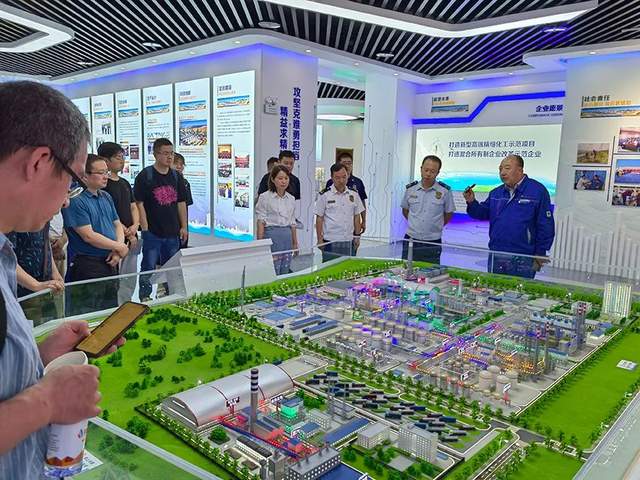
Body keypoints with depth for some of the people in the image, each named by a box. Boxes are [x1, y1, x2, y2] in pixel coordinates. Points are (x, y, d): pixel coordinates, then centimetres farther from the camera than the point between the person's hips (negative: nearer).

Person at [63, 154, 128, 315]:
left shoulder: (106, 197, 12)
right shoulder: (76, 200, -14)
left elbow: (117, 225, 14)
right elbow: (88, 236, -19)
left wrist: (117, 251, -4)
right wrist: (119, 247, -10)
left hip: (111, 264, 8)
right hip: (87, 267, -8)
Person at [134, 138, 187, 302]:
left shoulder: (176, 176, 9)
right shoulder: (145, 176, -7)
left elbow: (181, 203, 13)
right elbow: (139, 203, -9)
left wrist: (184, 227, 9)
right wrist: (145, 228, -14)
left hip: (172, 232, 5)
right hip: (152, 232, -5)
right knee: (149, 267, 2)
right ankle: (145, 298, 15)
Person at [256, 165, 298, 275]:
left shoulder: (291, 199, 10)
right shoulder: (265, 197, -5)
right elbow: (261, 223, -5)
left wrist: (295, 243, 16)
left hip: (287, 237, 5)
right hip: (271, 235, -5)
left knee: (284, 273, 10)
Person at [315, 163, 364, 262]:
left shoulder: (354, 194, 7)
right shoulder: (324, 195, -4)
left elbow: (356, 217, 13)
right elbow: (319, 219, -2)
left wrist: (357, 236, 9)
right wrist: (320, 239, -4)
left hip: (349, 242, 4)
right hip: (330, 242, -3)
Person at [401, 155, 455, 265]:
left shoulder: (445, 191, -6)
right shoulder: (410, 189, 1)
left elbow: (448, 213, 7)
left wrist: (436, 226, 9)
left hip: (433, 244, -2)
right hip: (410, 240, 2)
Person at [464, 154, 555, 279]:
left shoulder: (537, 190, -9)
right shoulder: (496, 193, 9)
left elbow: (545, 226, -8)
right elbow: (483, 214, 13)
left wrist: (540, 254, -6)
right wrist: (472, 202, -7)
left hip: (522, 260, -5)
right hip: (495, 256, 5)